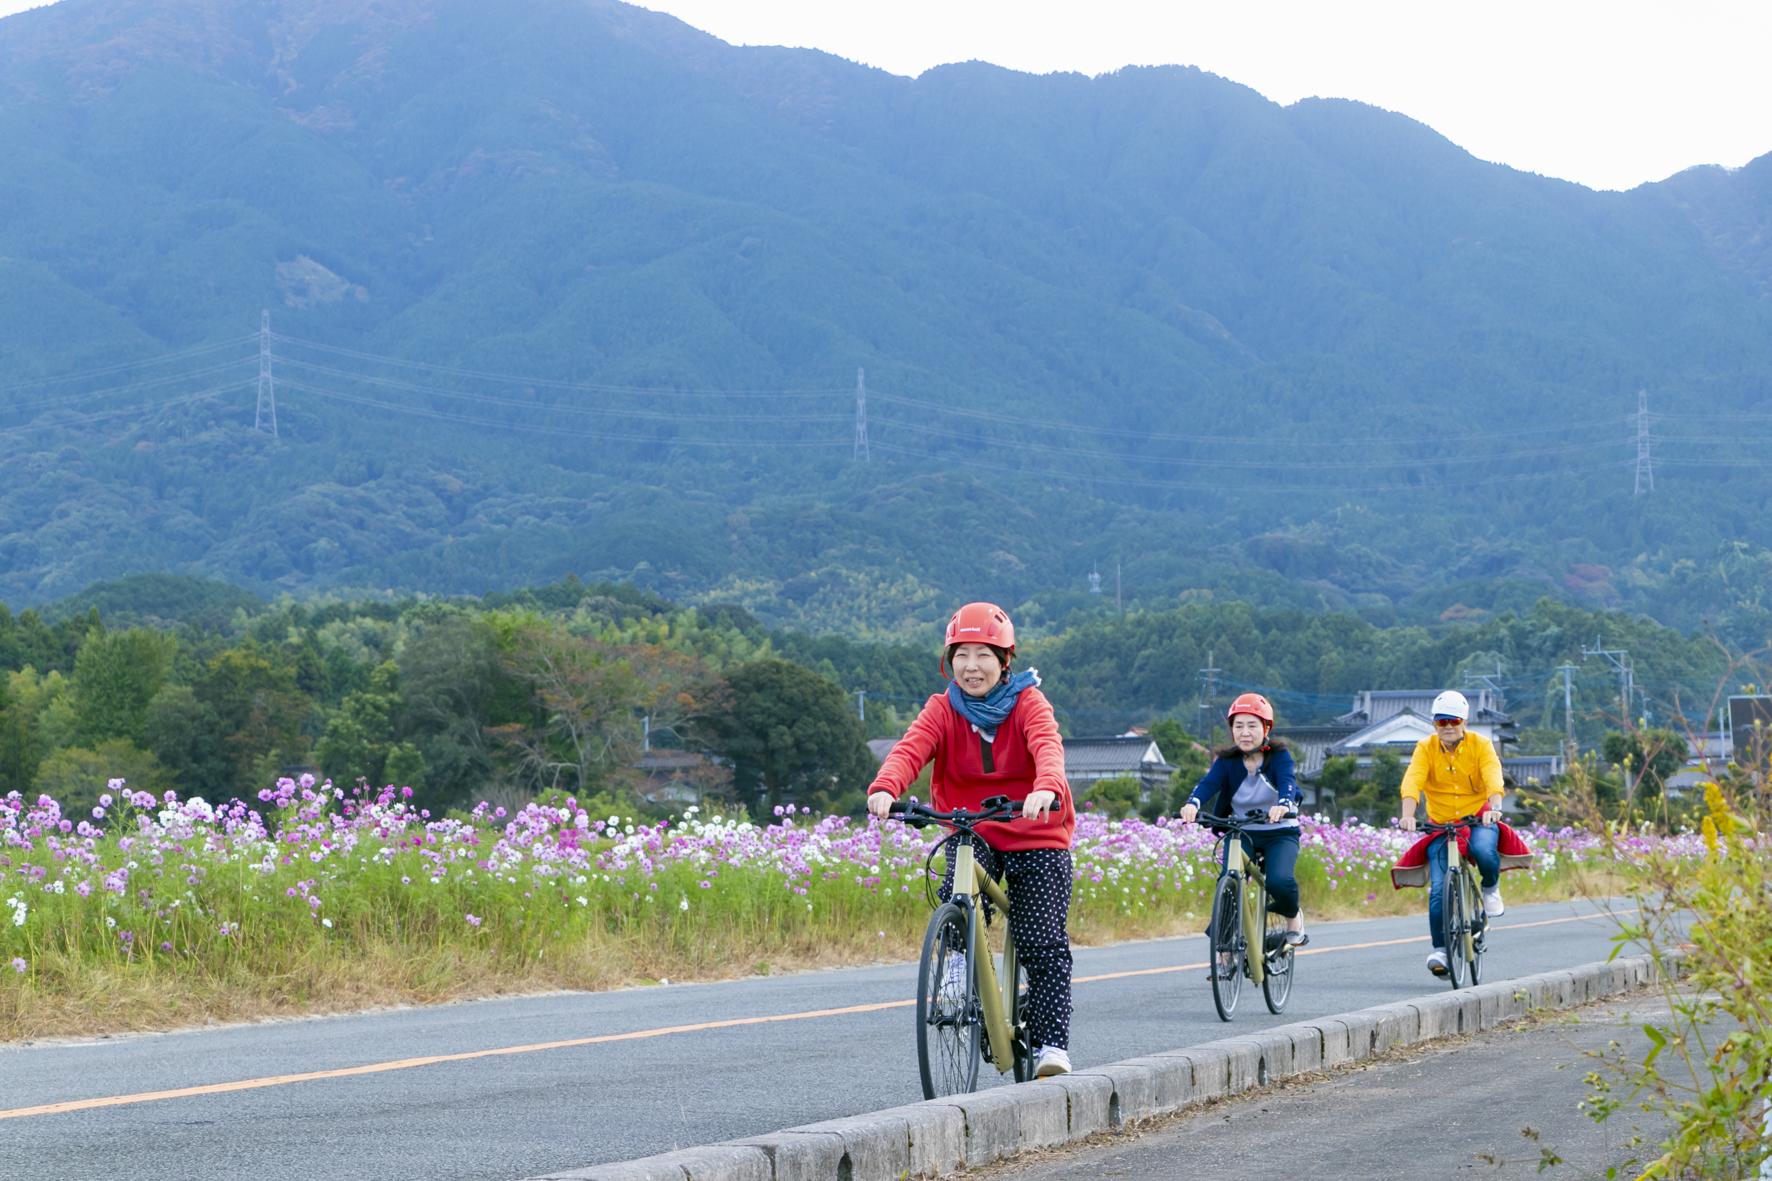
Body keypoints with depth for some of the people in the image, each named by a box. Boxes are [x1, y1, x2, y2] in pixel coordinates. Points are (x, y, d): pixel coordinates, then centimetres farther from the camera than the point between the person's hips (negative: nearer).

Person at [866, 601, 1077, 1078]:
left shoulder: (1028, 703, -9)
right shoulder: (942, 710, -3)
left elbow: (1048, 747, -29)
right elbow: (910, 749, -21)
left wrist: (1045, 789, -52)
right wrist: (884, 788, -43)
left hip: (1036, 836, -2)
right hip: (971, 833, 2)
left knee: (1045, 946, -7)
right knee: (957, 896, -31)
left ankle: (1051, 1043, 1)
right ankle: (959, 968, -7)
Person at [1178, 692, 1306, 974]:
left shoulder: (1279, 756, -10)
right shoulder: (1227, 761, -6)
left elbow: (1287, 782, -29)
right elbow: (1208, 783, -24)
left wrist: (1283, 805, -53)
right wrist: (1192, 804, -47)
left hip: (1280, 833, -2)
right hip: (1241, 832, 2)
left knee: (1279, 882, -29)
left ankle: (1292, 915, 7)